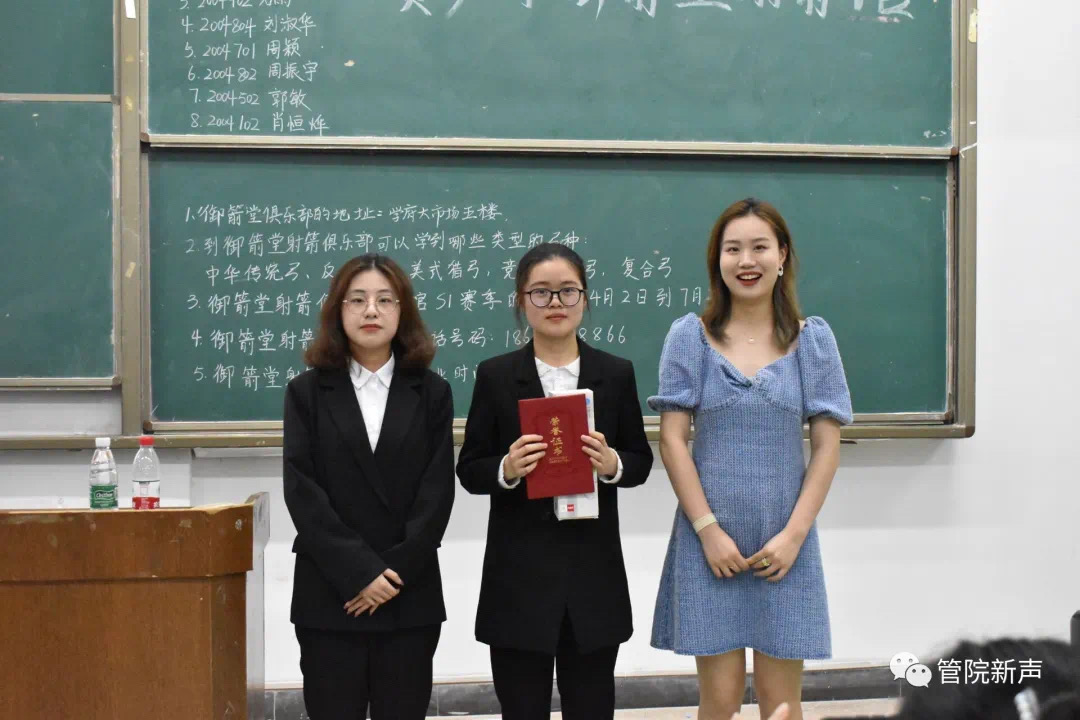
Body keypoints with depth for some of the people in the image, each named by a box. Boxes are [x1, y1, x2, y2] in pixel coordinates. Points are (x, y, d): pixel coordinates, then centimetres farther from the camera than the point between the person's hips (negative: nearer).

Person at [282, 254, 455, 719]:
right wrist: (359, 572, -14)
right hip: (329, 593, -1)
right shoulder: (307, 392, 4)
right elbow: (302, 492, -5)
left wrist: (396, 573, -12)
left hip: (411, 595, 1)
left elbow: (438, 491, -1)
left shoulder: (431, 392, 6)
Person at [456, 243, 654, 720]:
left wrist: (612, 464, -15)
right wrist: (507, 469, -21)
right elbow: (469, 470, 0)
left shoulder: (616, 374, 4)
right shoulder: (495, 375, 0)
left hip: (594, 572, 1)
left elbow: (641, 461, 7)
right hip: (519, 577, -1)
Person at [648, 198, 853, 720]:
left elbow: (826, 446, 2)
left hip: (785, 541, 1)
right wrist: (708, 529, -10)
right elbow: (672, 440, -3)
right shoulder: (690, 335, 0)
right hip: (709, 537, -1)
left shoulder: (812, 338, 3)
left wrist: (794, 533, -8)